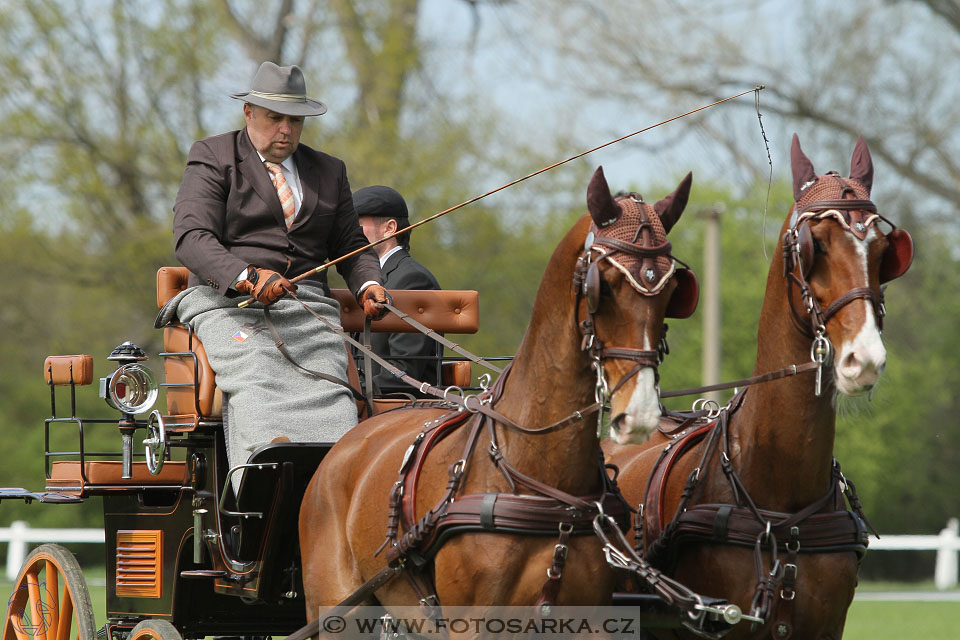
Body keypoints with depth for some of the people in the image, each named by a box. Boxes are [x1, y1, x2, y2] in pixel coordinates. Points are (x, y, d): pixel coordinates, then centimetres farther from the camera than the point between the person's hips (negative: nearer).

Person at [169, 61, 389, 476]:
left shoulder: (328, 172, 23)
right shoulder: (211, 158, 8)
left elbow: (350, 245, 27)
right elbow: (191, 238, -5)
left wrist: (369, 285, 2)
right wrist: (248, 277, -23)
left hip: (306, 305, 4)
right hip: (227, 302, -3)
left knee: (327, 390, -25)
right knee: (257, 381, -32)